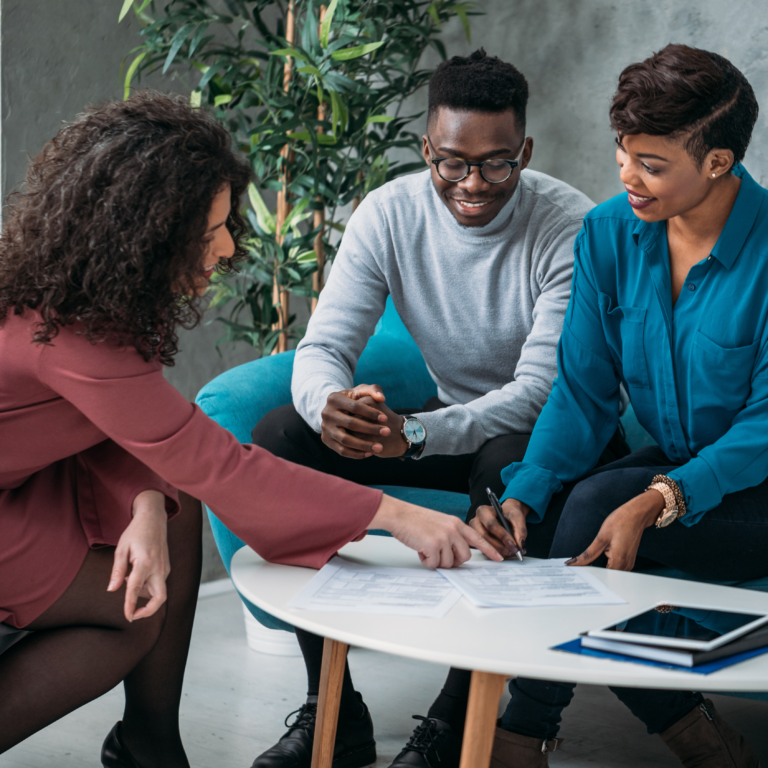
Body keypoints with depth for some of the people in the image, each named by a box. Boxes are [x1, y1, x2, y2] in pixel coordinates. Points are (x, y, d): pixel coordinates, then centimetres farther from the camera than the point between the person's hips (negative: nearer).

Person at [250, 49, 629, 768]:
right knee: (281, 433, -17)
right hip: (450, 419, 5)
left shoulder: (571, 229, -22)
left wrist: (414, 434, -43)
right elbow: (322, 347, -13)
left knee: (510, 464, -40)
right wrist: (331, 406, -40)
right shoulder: (389, 214, -10)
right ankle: (333, 707, -14)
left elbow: (543, 390, -27)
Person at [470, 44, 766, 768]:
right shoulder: (609, 234, -4)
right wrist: (523, 495, -19)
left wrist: (659, 499, -33)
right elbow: (584, 390, -3)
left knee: (594, 507, -29)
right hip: (673, 463, 6)